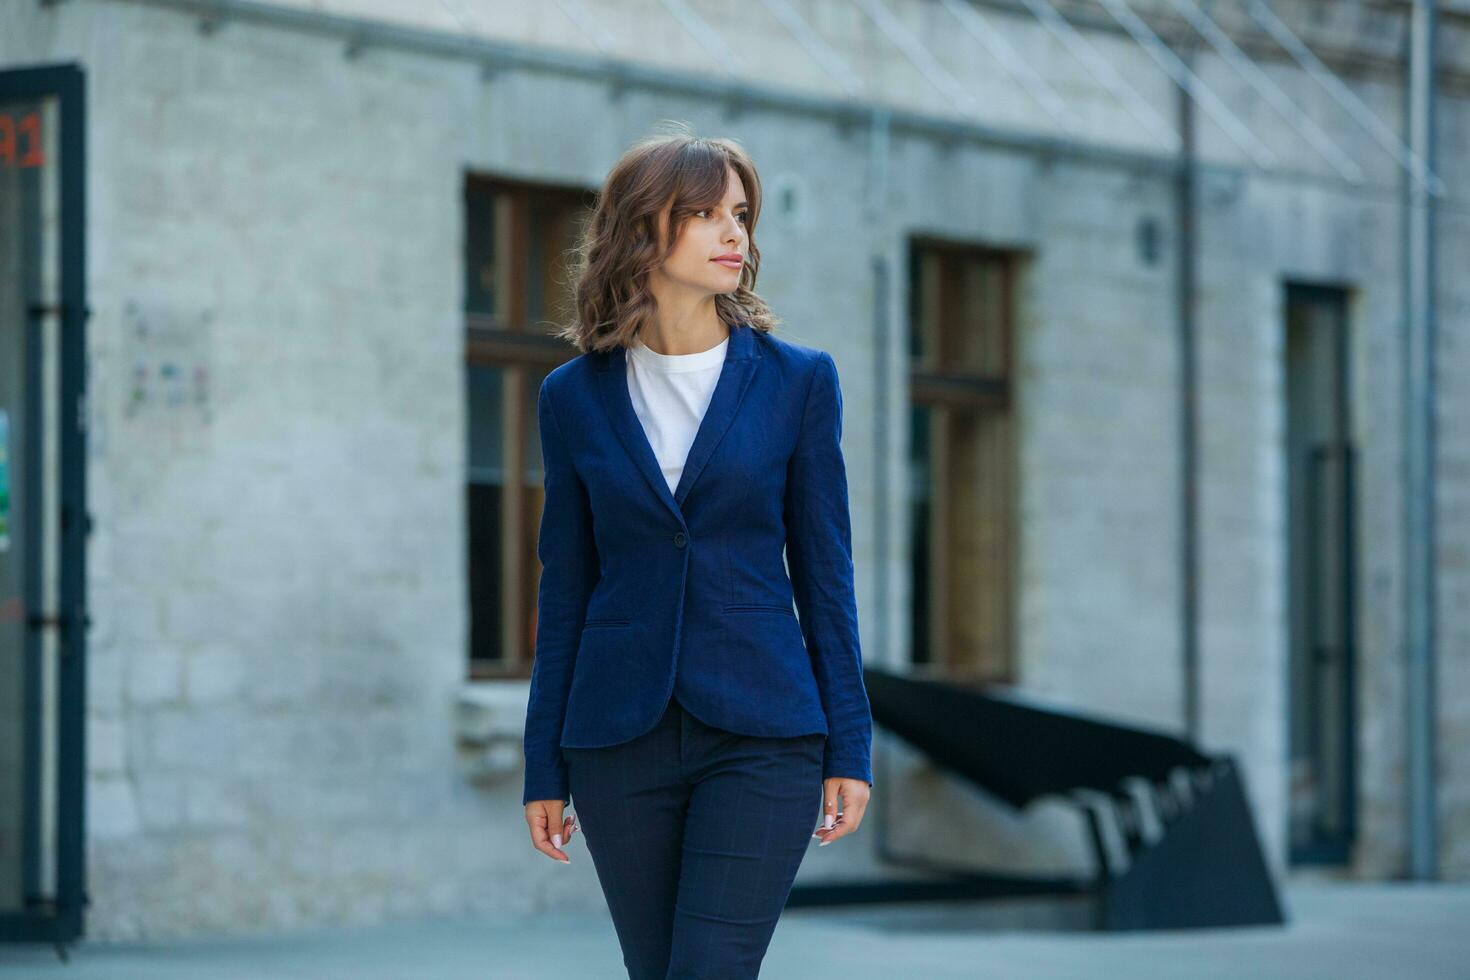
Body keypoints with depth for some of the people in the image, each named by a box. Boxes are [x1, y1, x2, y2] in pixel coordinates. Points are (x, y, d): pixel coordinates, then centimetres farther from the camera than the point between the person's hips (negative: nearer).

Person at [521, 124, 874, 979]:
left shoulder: (797, 380, 2)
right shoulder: (576, 396, 5)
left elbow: (825, 572, 4)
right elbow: (565, 586, 8)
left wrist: (850, 747, 0)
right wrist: (543, 768, 6)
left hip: (759, 732, -2)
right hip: (620, 738, 2)